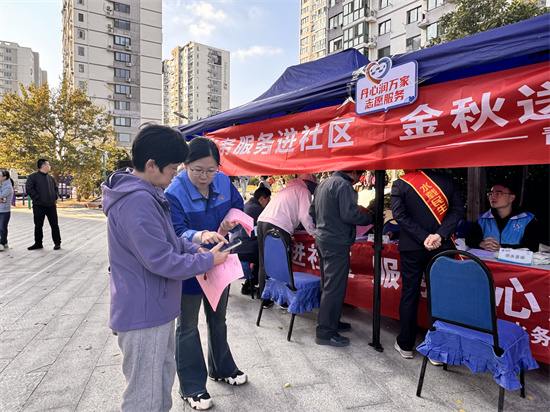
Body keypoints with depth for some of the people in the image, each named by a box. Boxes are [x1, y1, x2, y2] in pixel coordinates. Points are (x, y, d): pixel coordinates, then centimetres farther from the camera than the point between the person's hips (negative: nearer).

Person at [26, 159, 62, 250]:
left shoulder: (50, 178, 15)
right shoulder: (33, 176, -2)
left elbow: (55, 188, 24)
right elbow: (29, 189, -8)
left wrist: (56, 197, 9)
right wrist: (37, 198, -13)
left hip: (51, 205, 4)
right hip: (39, 205, -4)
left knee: (54, 225, 4)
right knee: (38, 225, 7)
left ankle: (57, 243, 11)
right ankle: (38, 243, 19)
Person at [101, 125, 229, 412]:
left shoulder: (146, 194, 7)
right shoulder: (137, 201, -27)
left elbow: (166, 238, 16)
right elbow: (162, 261, -27)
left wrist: (196, 250, 1)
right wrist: (208, 260, -14)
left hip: (155, 308, 10)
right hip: (143, 314, -10)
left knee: (164, 375, 26)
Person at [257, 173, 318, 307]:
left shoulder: (288, 189, 29)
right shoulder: (303, 191, 5)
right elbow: (305, 216, -2)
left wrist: (292, 230, 39)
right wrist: (314, 233, 10)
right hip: (277, 227, -8)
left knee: (265, 264, 14)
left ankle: (265, 300, 24)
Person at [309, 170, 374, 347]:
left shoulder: (323, 184, 15)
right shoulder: (344, 185, -14)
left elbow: (312, 212, 20)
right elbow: (350, 214, -21)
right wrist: (371, 218, -7)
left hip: (322, 239, 10)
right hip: (337, 243, -10)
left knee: (328, 284, 19)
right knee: (335, 288, -3)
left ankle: (331, 321, 32)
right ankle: (325, 332, 4)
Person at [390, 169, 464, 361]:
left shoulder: (400, 184, -4)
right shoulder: (447, 179, 2)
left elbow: (399, 214, -11)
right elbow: (458, 210, -4)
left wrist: (424, 238, -13)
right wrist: (440, 235, -13)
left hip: (411, 247, -1)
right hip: (442, 246, 1)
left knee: (409, 295, 10)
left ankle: (406, 345, 23)